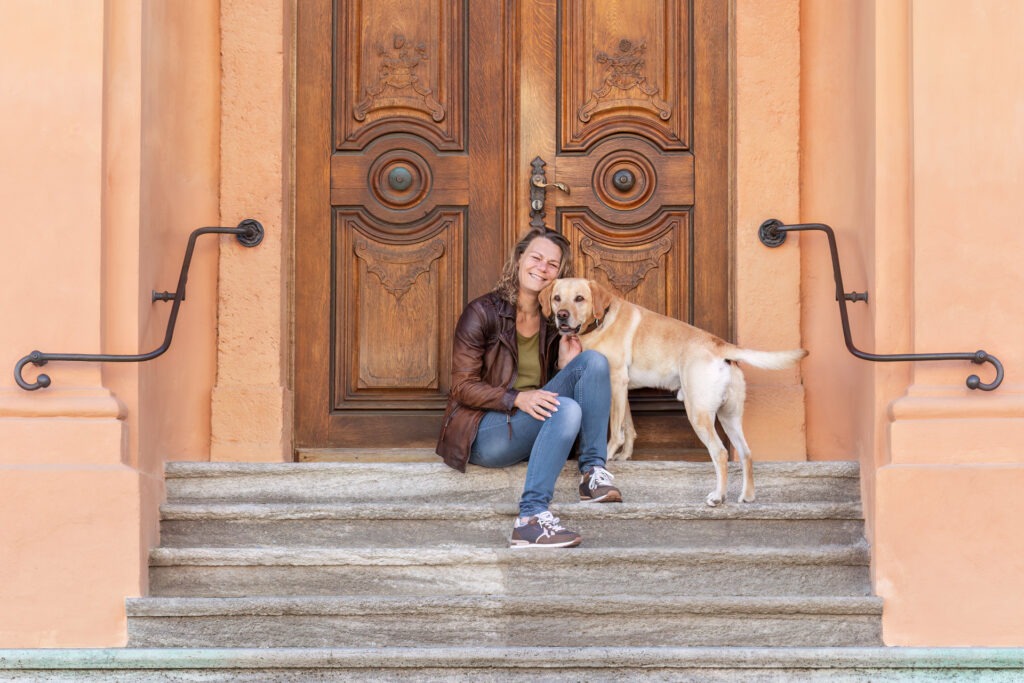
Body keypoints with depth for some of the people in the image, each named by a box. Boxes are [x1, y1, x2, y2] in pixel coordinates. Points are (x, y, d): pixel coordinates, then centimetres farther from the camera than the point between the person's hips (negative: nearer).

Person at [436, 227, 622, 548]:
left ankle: (593, 472, -20)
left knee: (594, 361, -12)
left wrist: (567, 367, -4)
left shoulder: (554, 321, 10)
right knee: (567, 409, -33)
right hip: (482, 433, -6)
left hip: (534, 430, 6)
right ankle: (530, 517, -46)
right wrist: (517, 399, -26)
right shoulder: (483, 312, -7)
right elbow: (463, 387, -11)